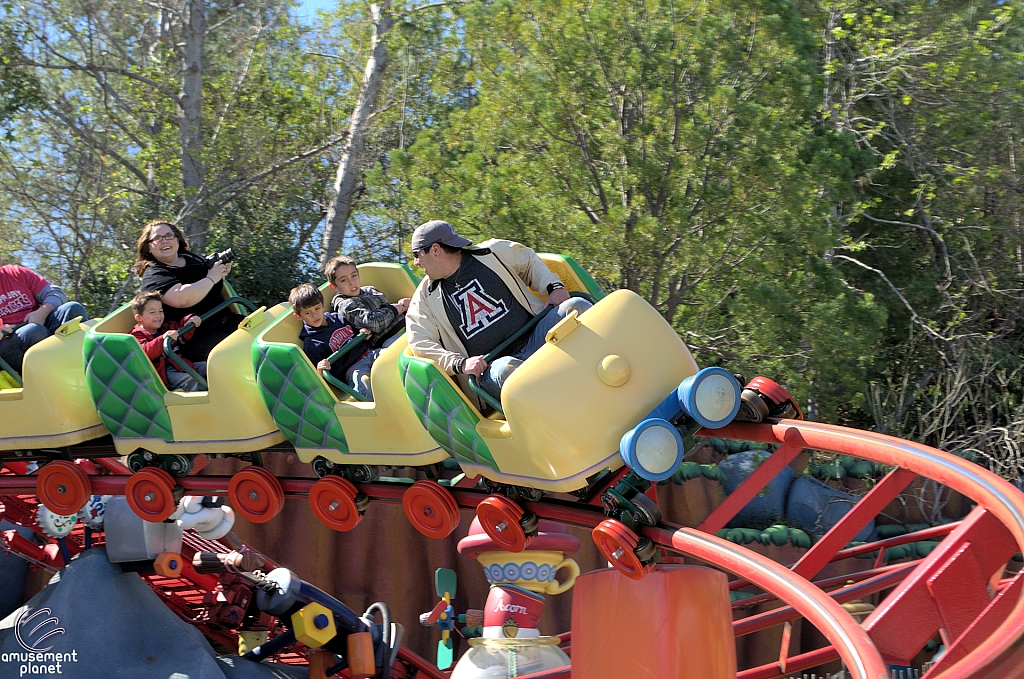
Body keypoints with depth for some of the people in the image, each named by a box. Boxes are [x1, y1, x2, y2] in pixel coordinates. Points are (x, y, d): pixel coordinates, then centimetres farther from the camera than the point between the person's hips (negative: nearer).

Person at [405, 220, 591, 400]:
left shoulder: (493, 252, 8)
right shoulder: (425, 298, 9)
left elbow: (531, 261, 23)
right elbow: (421, 343, 1)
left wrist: (554, 287, 4)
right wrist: (461, 364, -15)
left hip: (536, 338, 2)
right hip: (489, 368, -2)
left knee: (577, 307, -21)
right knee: (505, 370, -39)